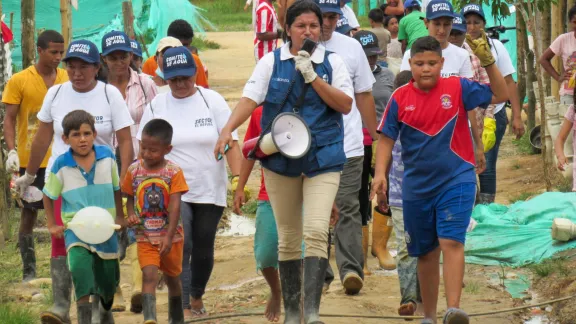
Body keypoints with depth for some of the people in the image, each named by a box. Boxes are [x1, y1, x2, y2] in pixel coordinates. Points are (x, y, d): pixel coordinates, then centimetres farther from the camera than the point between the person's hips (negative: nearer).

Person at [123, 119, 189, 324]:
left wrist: (169, 237, -21)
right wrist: (131, 215, -12)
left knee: (172, 278, 18)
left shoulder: (173, 172, -10)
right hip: (145, 236, 0)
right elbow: (130, 198, 10)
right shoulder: (134, 170, -2)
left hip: (169, 236, 0)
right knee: (149, 276, -18)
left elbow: (175, 206, -15)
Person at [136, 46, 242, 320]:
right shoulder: (156, 106, 2)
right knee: (181, 247, -15)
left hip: (210, 191, 1)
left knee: (203, 249, 9)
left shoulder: (212, 101, -1)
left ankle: (197, 299, 32)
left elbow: (230, 144, -3)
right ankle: (183, 308, -15)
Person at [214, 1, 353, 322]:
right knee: (288, 236, 9)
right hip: (280, 159, 2)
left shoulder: (332, 62, 3)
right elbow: (250, 99, -4)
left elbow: (346, 105, -5)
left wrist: (312, 76, -14)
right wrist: (228, 129, -20)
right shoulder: (271, 62, 4)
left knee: (316, 231, -16)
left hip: (323, 159, -2)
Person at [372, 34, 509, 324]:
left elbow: (500, 95, -8)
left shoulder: (458, 88, -4)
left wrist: (488, 62, -20)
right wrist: (380, 173, -11)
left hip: (456, 180, -3)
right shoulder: (400, 98, -1)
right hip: (417, 188, 3)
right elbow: (386, 138, 2)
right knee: (426, 253, 13)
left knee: (451, 242, -20)